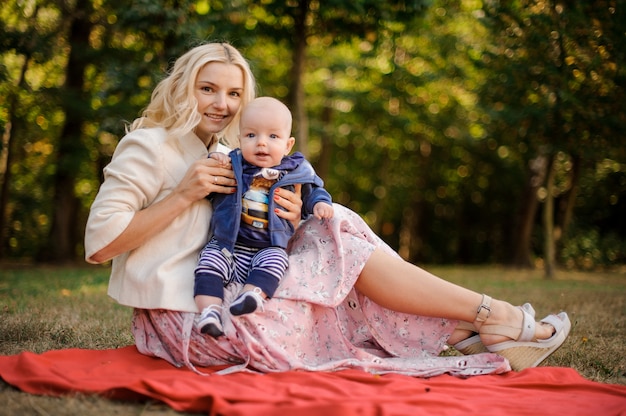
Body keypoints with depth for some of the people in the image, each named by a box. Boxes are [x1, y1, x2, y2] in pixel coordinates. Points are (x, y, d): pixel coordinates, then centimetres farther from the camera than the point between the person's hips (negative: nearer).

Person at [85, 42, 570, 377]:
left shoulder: (223, 157, 21)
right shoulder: (149, 146, -5)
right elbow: (99, 243, -16)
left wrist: (287, 222, -6)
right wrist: (184, 195, -17)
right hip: (185, 318, -8)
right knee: (342, 240, -9)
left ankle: (484, 343, -6)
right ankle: (492, 316, -5)